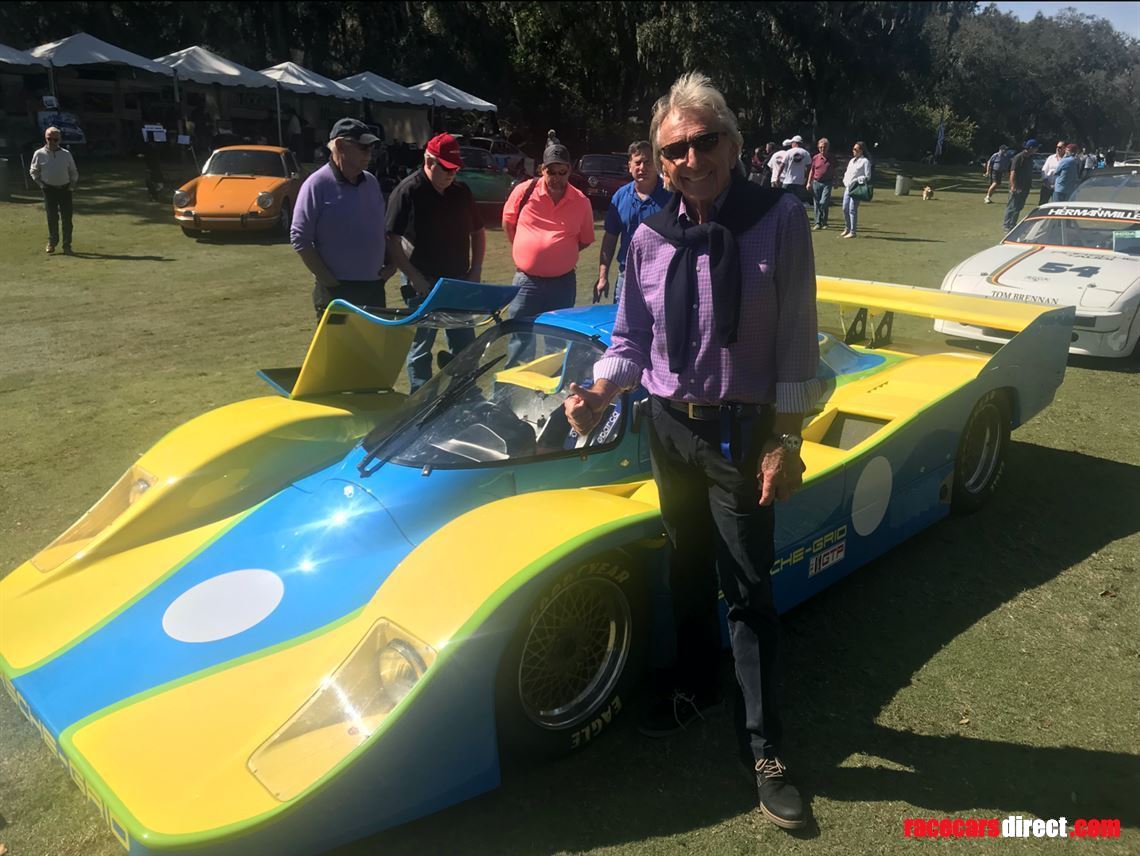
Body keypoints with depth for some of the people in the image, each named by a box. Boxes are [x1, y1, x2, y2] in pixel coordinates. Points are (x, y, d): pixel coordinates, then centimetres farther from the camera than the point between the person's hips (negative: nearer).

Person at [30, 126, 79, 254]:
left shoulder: (66, 154, 3)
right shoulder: (39, 154, 0)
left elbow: (74, 172, 11)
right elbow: (33, 171, 9)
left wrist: (72, 185, 1)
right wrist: (41, 184, -1)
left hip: (65, 189, 1)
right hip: (49, 190, 0)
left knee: (67, 218, -1)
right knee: (52, 217, 3)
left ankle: (67, 245, 6)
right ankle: (52, 242, 17)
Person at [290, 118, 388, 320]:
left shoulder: (371, 182, 10)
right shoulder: (317, 185, -11)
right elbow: (299, 238, -13)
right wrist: (326, 279, -16)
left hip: (374, 286, 7)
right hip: (336, 289, -7)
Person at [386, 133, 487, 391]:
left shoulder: (461, 191, 7)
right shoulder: (408, 191, -10)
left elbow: (478, 232, 17)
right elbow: (391, 239, -13)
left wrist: (476, 271, 4)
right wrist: (415, 278, -18)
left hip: (459, 282, 5)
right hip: (424, 283, -5)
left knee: (465, 346, 12)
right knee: (421, 348, 5)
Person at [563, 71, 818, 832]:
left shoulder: (780, 219, -11)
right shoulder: (650, 238, 0)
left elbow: (796, 341, -11)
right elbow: (631, 341, 7)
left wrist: (786, 441, -13)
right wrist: (598, 393, -12)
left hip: (742, 432, -4)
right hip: (669, 426, 5)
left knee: (748, 590, 1)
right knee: (688, 571, 19)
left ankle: (766, 749, 17)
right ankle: (695, 689, 41)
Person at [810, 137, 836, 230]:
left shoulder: (832, 158, 6)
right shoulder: (815, 158, 6)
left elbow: (834, 171, 14)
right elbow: (812, 170, 11)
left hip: (827, 183, -2)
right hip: (816, 182, 2)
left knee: (823, 203, -13)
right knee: (816, 204, 2)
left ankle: (824, 222, 1)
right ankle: (818, 223, 10)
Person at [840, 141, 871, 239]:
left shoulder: (865, 161, -4)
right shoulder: (852, 160, 18)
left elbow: (867, 177, -7)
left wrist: (857, 180, -14)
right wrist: (845, 181, 7)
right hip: (847, 187, 7)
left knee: (852, 210, -8)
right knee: (845, 209, 9)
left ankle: (852, 232, -3)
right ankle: (847, 228, 25)